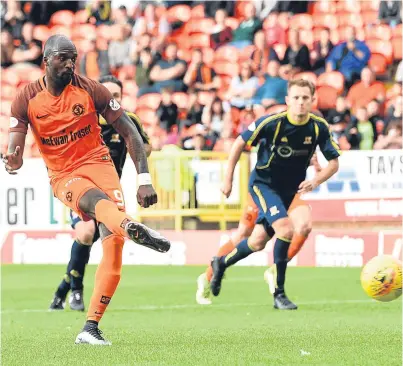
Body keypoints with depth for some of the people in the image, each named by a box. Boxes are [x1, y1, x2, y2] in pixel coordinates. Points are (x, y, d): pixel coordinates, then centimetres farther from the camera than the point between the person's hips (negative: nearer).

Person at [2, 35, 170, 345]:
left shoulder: (91, 90, -2)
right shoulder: (27, 99, -1)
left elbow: (129, 132, 2)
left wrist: (145, 179, -7)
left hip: (98, 164, 1)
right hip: (63, 177, -1)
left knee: (114, 241, -18)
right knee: (97, 199, -37)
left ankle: (91, 327, -13)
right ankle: (132, 226, -74)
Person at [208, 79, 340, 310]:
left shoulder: (319, 127, -14)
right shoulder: (271, 123, -23)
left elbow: (334, 162, -6)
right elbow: (240, 144, -10)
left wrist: (315, 181, -24)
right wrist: (228, 179, -7)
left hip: (292, 188, 5)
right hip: (263, 184, -5)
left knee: (259, 242, 11)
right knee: (286, 230, -25)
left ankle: (221, 264, 41)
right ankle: (279, 293, -13)